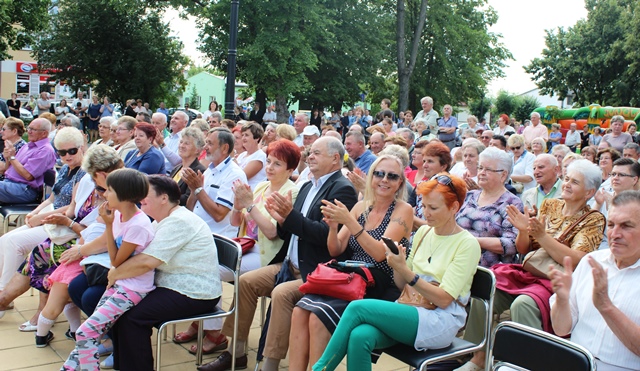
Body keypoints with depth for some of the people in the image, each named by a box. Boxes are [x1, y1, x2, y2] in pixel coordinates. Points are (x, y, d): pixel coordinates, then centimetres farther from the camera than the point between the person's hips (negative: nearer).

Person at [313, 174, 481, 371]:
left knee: (358, 308, -24)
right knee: (360, 336, -29)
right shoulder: (423, 232, 12)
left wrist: (404, 269, -19)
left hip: (441, 320, -5)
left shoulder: (467, 244, -6)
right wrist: (397, 264, -8)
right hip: (411, 308, 5)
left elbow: (443, 299, -12)